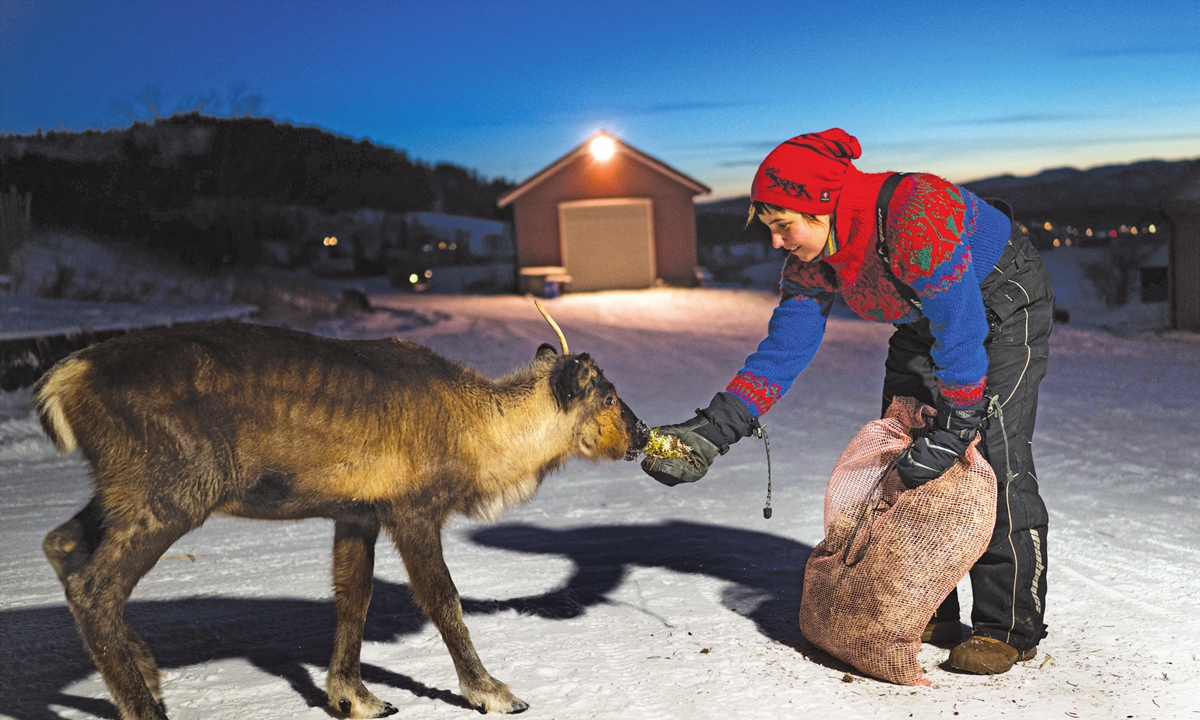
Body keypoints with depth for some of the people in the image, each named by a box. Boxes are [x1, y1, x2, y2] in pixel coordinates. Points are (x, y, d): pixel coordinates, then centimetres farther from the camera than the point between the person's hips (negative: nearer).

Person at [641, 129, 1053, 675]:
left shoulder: (915, 213, -38)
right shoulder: (811, 260, -14)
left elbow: (962, 329, -36)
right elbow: (783, 349, -15)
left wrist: (953, 431, -32)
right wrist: (712, 430, -25)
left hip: (1005, 306, -7)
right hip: (925, 321, 8)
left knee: (995, 454, -17)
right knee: (899, 454, 2)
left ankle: (1009, 628, -5)